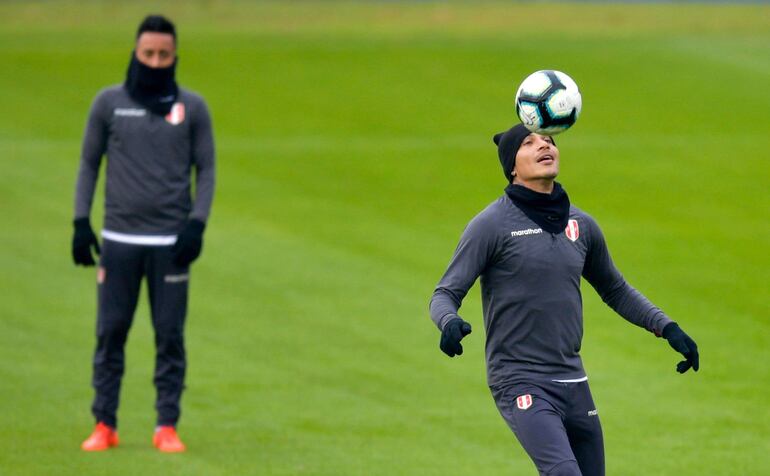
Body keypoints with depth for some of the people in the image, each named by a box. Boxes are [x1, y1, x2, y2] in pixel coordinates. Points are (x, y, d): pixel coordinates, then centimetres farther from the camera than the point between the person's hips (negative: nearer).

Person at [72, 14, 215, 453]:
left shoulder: (192, 107, 5)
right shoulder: (109, 103, 6)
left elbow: (206, 169, 7)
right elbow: (89, 163, 11)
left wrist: (197, 223, -6)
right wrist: (81, 222, 2)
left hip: (171, 242, -1)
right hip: (119, 239, 1)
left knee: (170, 334, -2)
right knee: (110, 332, 0)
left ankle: (167, 426, 4)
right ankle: (105, 425, 5)